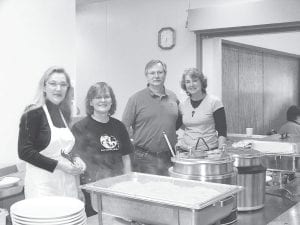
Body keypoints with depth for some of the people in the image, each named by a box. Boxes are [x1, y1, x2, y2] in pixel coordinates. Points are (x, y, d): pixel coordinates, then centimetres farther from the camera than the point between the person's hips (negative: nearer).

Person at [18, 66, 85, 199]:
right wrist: (58, 165, -15)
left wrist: (75, 160, 2)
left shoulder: (64, 113, 11)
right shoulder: (33, 113, -8)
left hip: (67, 183, 6)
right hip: (42, 183, -6)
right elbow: (24, 152, -13)